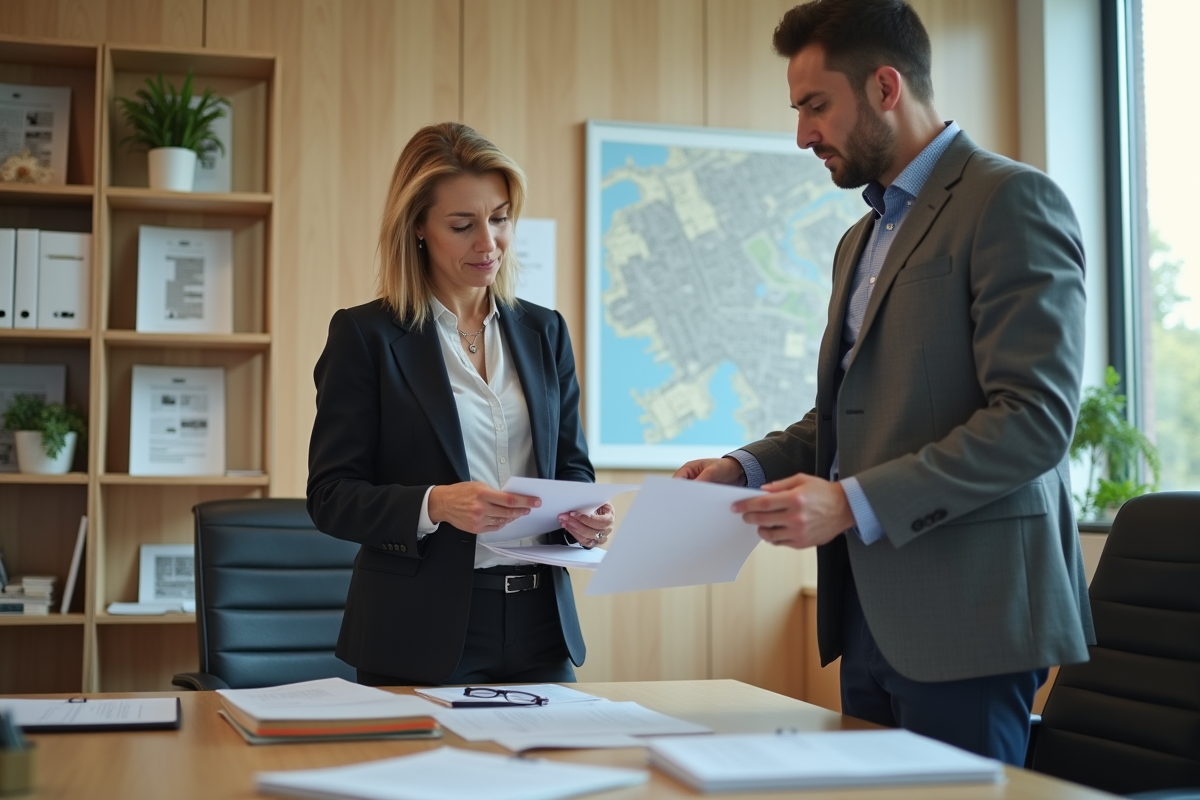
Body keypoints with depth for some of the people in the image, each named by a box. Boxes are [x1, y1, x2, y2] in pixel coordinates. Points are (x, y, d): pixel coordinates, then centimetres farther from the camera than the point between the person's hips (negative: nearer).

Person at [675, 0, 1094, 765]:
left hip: (962, 617, -8)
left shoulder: (1012, 202, -9)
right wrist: (748, 466, 6)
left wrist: (853, 503, -21)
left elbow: (1036, 419, -18)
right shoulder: (863, 240, 20)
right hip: (871, 615, 8)